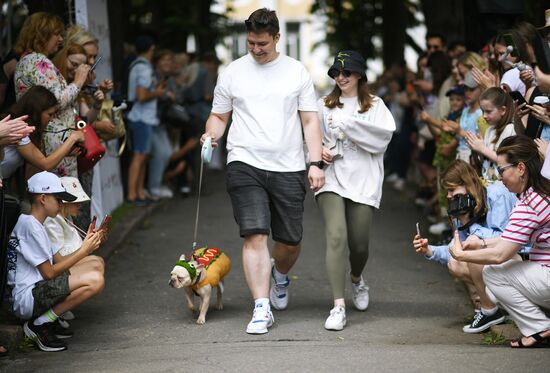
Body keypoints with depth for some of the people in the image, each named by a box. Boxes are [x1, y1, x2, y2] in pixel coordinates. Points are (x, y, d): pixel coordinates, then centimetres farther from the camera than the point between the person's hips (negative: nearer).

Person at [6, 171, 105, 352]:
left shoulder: (36, 225, 19)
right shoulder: (29, 225, -14)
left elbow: (58, 261, 15)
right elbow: (49, 273, -15)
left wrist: (87, 245, 2)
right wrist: (83, 251, -9)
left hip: (39, 289, 11)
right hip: (26, 298, -11)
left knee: (96, 263, 11)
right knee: (94, 280, -23)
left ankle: (50, 320, 7)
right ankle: (39, 325, -11)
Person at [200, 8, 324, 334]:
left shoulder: (297, 72, 7)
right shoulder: (233, 72, 8)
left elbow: (310, 121, 6)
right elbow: (219, 115, 14)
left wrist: (316, 164, -3)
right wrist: (212, 134, -9)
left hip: (288, 168, 1)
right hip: (245, 164, -1)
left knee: (290, 241, 6)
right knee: (255, 235, -14)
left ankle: (280, 276, 41)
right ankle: (262, 309, -12)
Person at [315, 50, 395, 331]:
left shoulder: (374, 106, 8)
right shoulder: (324, 105, 12)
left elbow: (385, 134, -9)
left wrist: (349, 123, -14)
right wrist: (319, 150, -8)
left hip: (362, 181, 0)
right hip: (331, 179, 0)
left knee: (359, 244, 5)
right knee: (336, 236, -18)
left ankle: (356, 279, 42)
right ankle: (338, 306, -19)